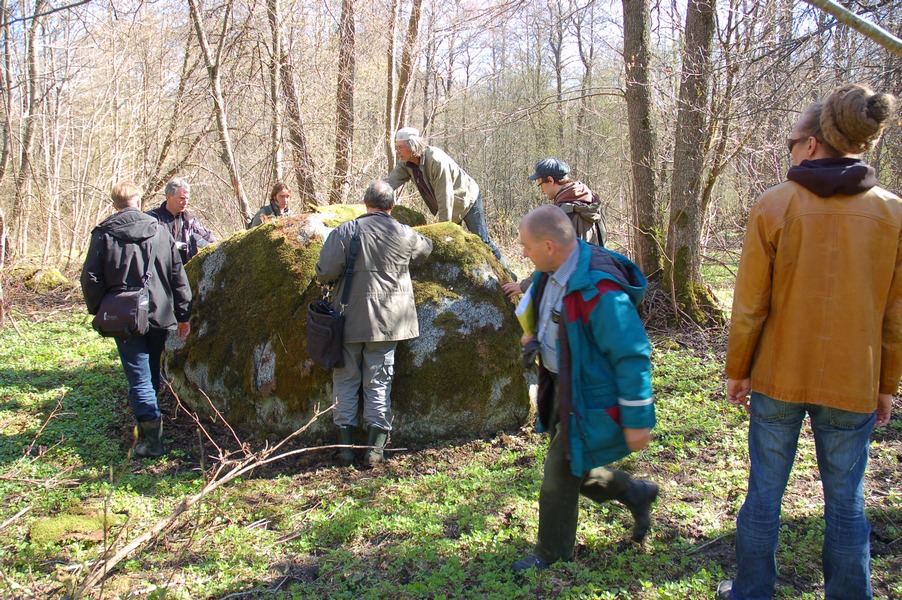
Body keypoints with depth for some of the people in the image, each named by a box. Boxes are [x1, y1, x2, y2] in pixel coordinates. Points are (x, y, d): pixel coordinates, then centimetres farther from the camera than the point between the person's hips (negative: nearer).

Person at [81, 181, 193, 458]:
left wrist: (99, 311, 9)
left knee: (139, 378, -2)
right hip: (160, 316, 3)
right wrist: (183, 314, 11)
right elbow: (178, 276, 5)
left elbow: (91, 278, -6)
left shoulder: (103, 234, -4)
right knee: (152, 372, 20)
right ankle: (148, 428, 35)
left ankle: (152, 440, -9)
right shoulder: (160, 231, 4)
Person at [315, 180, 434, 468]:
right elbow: (426, 247, 20)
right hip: (387, 321, 1)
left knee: (346, 380, 11)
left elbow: (325, 273, -12)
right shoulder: (404, 235, -1)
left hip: (349, 320, -1)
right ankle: (375, 448, 8)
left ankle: (346, 445, 14)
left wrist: (332, 281, 10)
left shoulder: (345, 231, -8)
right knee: (378, 383, 8)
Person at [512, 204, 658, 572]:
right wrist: (538, 336, 7)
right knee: (573, 466, 22)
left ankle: (552, 553, 27)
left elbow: (632, 356, -27)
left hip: (588, 400, -9)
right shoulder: (552, 273, -3)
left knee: (560, 477, 5)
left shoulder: (599, 291, -31)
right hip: (562, 388, 9)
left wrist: (637, 419, -22)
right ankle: (636, 494, 42)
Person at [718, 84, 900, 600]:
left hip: (778, 377, -1)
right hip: (853, 384, 1)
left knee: (764, 493, 13)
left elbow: (749, 303, -6)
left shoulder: (775, 205, -9)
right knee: (846, 504, 13)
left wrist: (738, 370, 5)